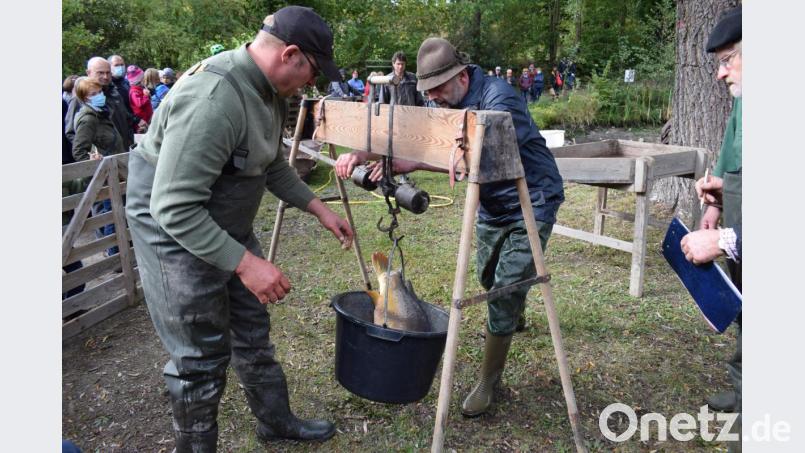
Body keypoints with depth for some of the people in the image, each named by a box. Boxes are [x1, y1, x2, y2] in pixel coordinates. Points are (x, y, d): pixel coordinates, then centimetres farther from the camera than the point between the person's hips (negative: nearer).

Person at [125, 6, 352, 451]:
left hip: (228, 228, 9)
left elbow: (272, 164, 15)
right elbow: (174, 210, -31)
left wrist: (320, 209, 10)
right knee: (201, 358, 2)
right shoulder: (212, 99, -31)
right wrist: (245, 263, -31)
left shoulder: (269, 90, -1)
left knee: (252, 331, 19)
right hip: (176, 233, -9)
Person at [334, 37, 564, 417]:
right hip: (490, 205, 8)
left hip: (531, 203, -8)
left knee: (505, 291, -9)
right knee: (489, 279, 22)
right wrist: (363, 153, -26)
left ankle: (488, 381, 7)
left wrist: (415, 164, -53)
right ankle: (515, 314, 56)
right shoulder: (442, 103, -4)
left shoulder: (499, 99, -28)